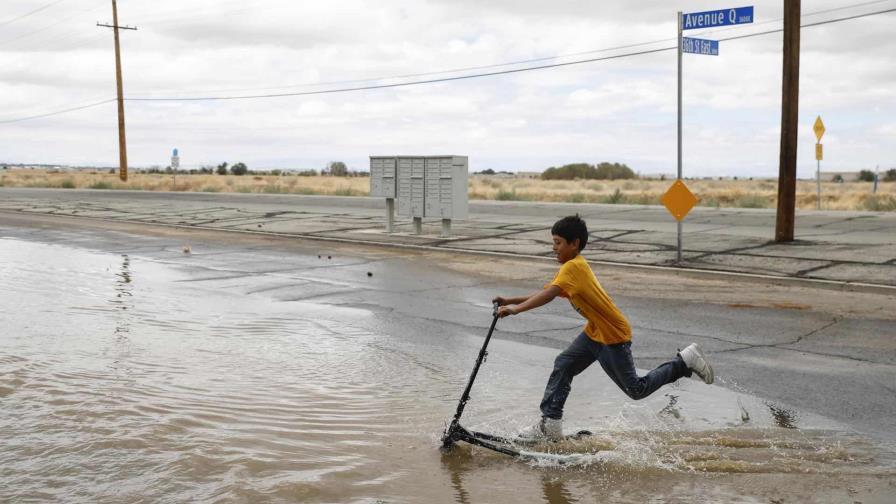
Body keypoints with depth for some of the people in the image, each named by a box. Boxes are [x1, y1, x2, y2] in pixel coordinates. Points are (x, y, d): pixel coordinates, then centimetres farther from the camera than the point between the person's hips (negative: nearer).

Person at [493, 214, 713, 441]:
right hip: (594, 332, 9)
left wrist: (516, 309, -34)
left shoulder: (574, 267, -23)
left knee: (637, 390, 4)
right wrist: (511, 301, 2)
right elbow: (546, 292, 10)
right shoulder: (572, 266, 7)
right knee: (562, 366, 2)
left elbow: (549, 294, -34)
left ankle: (686, 360, 16)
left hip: (613, 335, -9)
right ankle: (550, 424, 6)